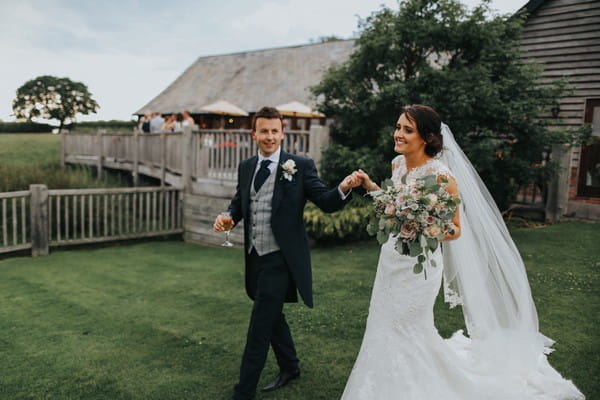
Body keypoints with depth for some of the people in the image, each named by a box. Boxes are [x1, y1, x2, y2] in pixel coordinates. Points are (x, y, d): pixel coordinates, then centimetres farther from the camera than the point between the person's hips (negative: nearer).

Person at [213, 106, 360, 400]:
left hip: (280, 258, -6)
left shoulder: (300, 166, -9)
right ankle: (289, 367, 45)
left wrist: (343, 189, -35)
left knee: (259, 327, -3)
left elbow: (326, 202, -13)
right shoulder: (246, 167, 7)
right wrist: (227, 217, -5)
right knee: (272, 317, 22)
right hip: (255, 256, 7)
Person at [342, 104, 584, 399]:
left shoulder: (440, 175, -21)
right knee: (386, 328, 19)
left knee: (405, 335, 8)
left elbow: (456, 229, -15)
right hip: (392, 257, 7)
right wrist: (371, 187, 4)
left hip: (419, 263, -7)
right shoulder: (397, 163, 0)